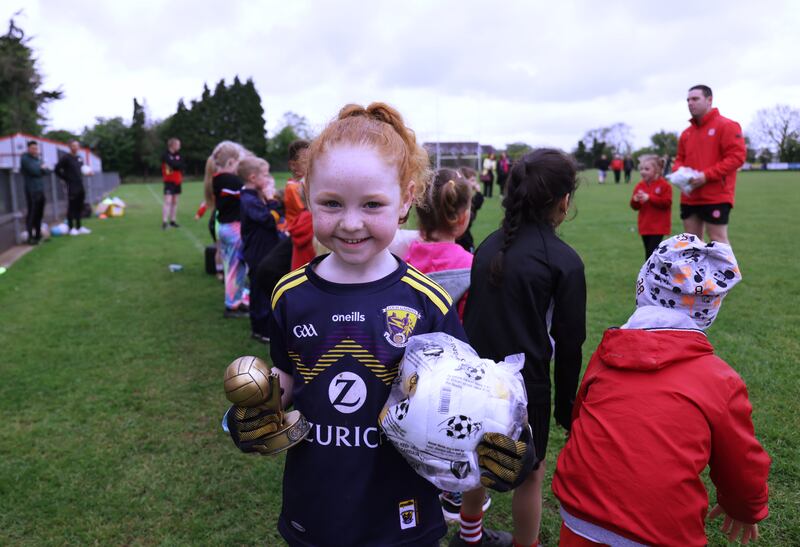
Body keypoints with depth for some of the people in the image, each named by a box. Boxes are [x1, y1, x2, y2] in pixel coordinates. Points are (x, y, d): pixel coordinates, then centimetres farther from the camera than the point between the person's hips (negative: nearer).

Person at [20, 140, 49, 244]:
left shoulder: (38, 159, 19)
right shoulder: (25, 158, -4)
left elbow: (47, 171, 11)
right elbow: (34, 170, -16)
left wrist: (43, 169, -8)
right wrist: (42, 169, 2)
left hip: (41, 190, 7)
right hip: (31, 191, -7)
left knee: (39, 213, 10)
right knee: (32, 213, -9)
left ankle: (38, 234, 19)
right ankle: (30, 237, -7)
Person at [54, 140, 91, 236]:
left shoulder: (80, 158, 14)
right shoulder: (65, 158, -7)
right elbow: (57, 170, -9)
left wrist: (80, 177, 11)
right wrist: (66, 179, -7)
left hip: (80, 186, 7)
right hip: (72, 187, -7)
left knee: (79, 207, 10)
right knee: (71, 208, -3)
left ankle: (79, 227, 17)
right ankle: (71, 228, 2)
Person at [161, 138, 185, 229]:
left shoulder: (178, 155, 8)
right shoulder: (165, 155, -11)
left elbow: (181, 165, -2)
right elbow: (173, 164, -23)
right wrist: (178, 164, -7)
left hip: (177, 181, 6)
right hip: (169, 182, -6)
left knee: (175, 202, 10)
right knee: (168, 201, -13)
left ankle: (172, 221, 19)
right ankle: (164, 222, -13)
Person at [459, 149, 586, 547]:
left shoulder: (489, 245, 1)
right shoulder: (563, 261, -14)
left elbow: (472, 315, 7)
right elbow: (568, 344, -9)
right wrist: (566, 407, 2)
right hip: (524, 385, -6)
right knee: (530, 473, 15)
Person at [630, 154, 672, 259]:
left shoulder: (664, 185, -8)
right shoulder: (640, 186, 8)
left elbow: (667, 203, -17)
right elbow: (635, 207, 11)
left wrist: (649, 198, -21)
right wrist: (635, 200, -13)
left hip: (658, 226, -6)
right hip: (645, 226, 6)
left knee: (653, 252, -11)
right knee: (648, 253, 13)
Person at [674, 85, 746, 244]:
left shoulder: (726, 125, -5)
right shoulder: (686, 132, 16)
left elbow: (737, 156, -13)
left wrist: (706, 175, -20)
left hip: (716, 197, -7)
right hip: (689, 198, 7)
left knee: (718, 240, -4)